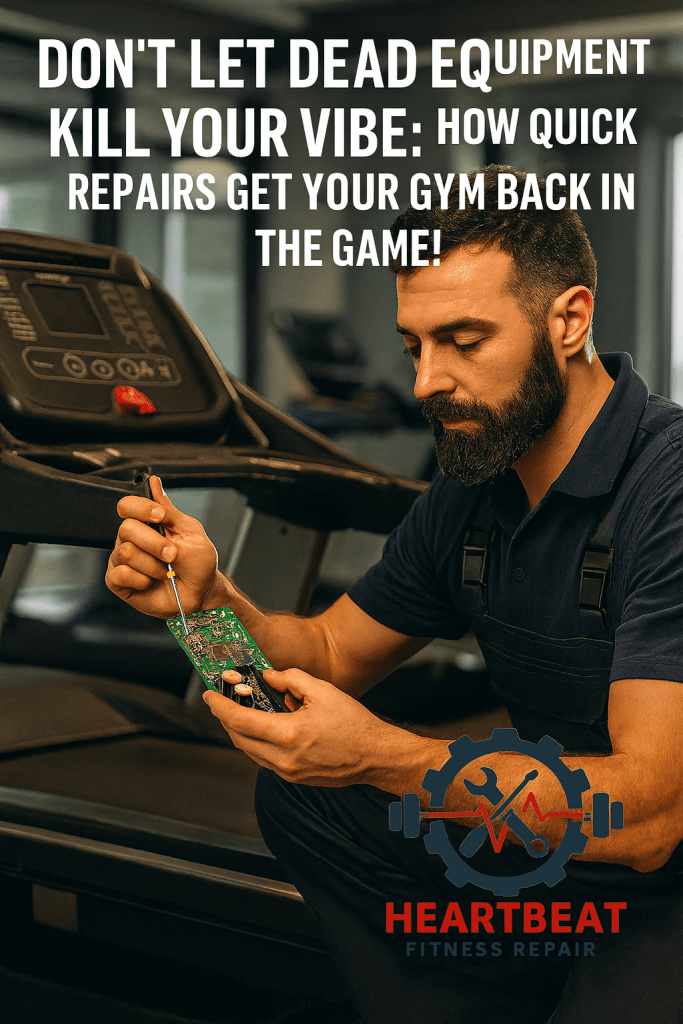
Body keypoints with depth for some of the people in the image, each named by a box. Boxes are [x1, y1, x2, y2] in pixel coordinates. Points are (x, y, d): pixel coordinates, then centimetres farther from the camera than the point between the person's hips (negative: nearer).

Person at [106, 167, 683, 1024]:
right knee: (297, 799, 7)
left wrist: (379, 753, -36)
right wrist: (210, 600, -8)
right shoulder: (469, 497, 4)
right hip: (550, 846, 8)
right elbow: (332, 653, 14)